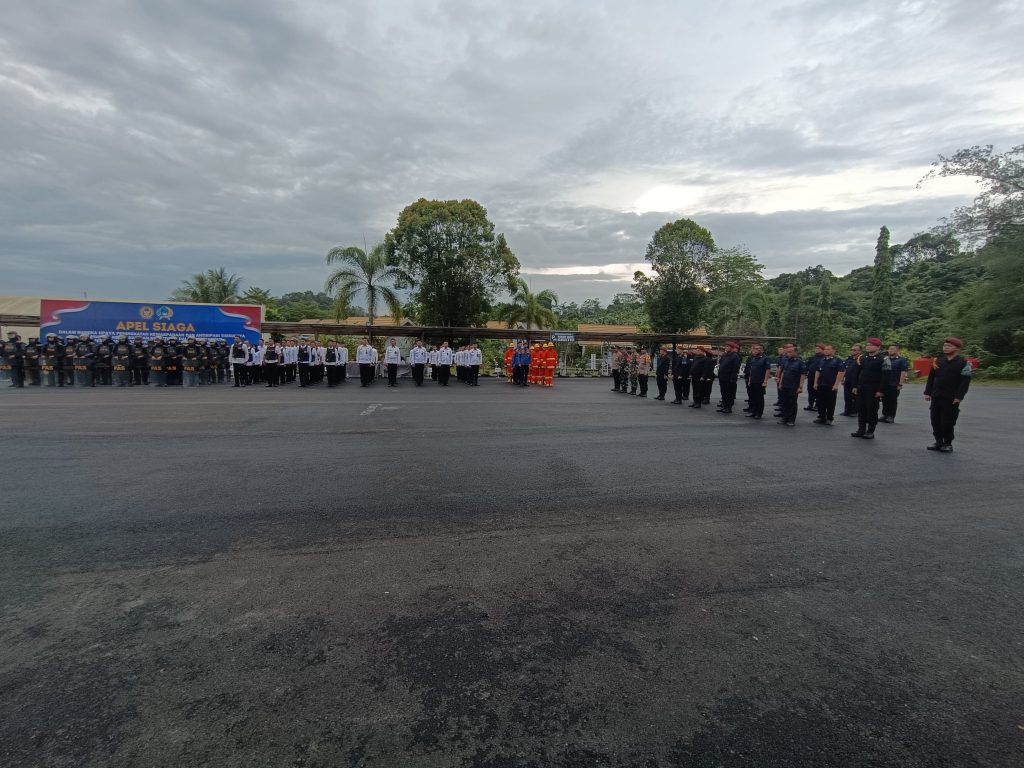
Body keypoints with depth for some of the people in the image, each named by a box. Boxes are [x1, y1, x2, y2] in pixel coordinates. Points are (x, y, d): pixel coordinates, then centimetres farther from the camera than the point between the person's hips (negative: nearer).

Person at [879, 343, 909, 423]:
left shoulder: (902, 360, -2)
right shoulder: (885, 359, 12)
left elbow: (903, 373, -9)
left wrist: (900, 384, -16)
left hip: (894, 385, -5)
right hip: (884, 384, 5)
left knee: (893, 400, 2)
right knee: (885, 400, 9)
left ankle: (891, 417, 8)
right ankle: (885, 415, 17)